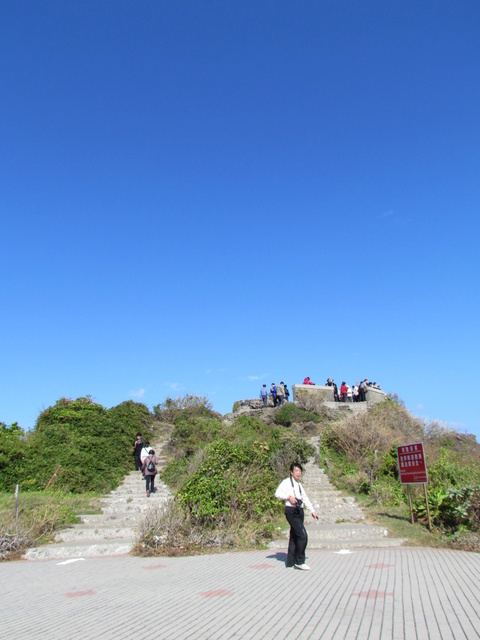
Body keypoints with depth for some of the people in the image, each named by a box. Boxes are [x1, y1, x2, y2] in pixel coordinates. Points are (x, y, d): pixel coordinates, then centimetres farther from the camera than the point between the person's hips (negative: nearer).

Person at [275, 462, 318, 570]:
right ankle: (299, 561, -4)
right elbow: (277, 493, -12)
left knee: (294, 536, 11)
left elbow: (305, 499, 24)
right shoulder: (287, 482, -4)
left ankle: (291, 562, 19)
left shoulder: (299, 485, 22)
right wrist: (289, 497, -21)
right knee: (302, 535, -14)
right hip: (291, 511, -8)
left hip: (299, 512, 8)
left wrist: (312, 511, 17)